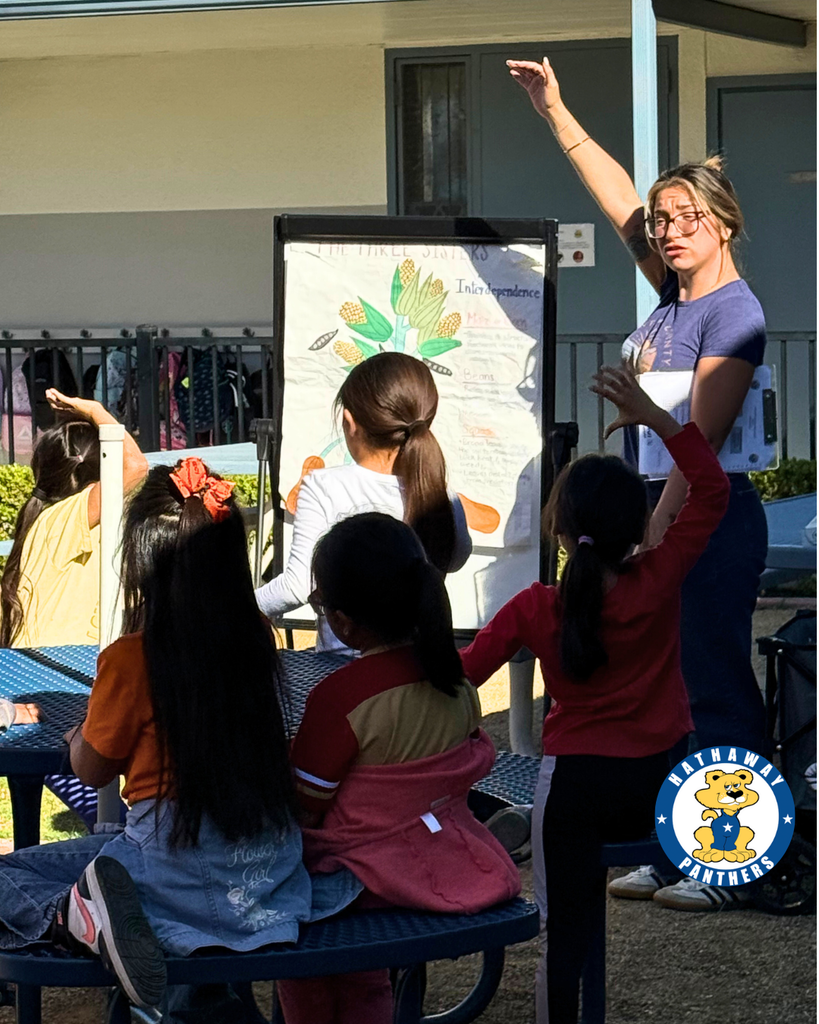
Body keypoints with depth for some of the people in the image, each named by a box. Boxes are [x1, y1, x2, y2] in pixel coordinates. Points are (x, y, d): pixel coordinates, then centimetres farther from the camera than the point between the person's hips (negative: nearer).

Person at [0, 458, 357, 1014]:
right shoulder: (257, 637, 1)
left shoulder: (130, 659, -13)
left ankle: (81, 918, -22)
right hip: (270, 858, 6)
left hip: (178, 860, -6)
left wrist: (77, 736, 23)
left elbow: (92, 770, 1)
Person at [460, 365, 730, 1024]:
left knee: (566, 932, 6)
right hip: (660, 787, 1)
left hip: (575, 784, 0)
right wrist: (655, 418, -8)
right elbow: (712, 489, -6)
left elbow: (462, 676, -3)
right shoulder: (660, 581, -12)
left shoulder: (534, 611, -11)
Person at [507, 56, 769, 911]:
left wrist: (655, 535, -20)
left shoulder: (734, 311, -13)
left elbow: (701, 439, -18)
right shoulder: (674, 292, 11)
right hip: (658, 516, 9)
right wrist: (554, 112, 18)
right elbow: (615, 194, 19)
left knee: (714, 690, -4)